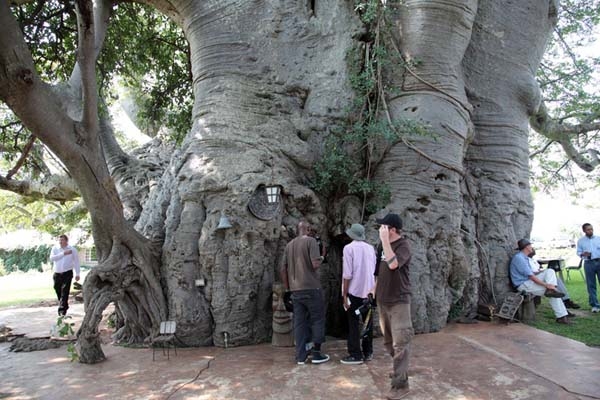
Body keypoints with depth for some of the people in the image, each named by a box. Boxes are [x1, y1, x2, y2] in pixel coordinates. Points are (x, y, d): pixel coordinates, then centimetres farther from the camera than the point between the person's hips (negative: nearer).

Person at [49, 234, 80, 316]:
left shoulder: (72, 249, 1)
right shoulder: (55, 248, 4)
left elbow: (76, 262, 7)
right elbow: (51, 258, -12)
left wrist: (77, 274, 5)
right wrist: (63, 253, -18)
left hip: (67, 273, -3)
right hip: (57, 274, 3)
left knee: (65, 292, -10)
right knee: (58, 291, 9)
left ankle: (62, 310, -9)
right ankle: (65, 306, 29)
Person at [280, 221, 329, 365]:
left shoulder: (289, 245, 12)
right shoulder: (310, 241, -7)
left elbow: (283, 269, 12)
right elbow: (315, 264, -17)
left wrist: (287, 287, 21)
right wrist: (321, 259, 4)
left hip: (295, 290, 6)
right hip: (311, 288, -5)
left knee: (299, 322, 8)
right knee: (317, 319, 8)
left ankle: (301, 356, 12)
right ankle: (316, 353, 10)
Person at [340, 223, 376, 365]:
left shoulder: (349, 248, -9)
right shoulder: (370, 248, 6)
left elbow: (347, 274, -14)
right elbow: (375, 271, 8)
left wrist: (344, 295, -9)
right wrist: (372, 290, 17)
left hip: (355, 291, -5)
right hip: (369, 291, 5)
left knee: (354, 323, 2)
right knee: (368, 322, 13)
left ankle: (355, 354, 5)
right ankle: (368, 352, 21)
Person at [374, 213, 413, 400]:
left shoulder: (403, 245, -15)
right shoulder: (385, 245, 9)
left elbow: (393, 264, -32)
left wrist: (384, 240, -29)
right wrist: (375, 290, 17)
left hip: (399, 301, -8)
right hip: (383, 299, 8)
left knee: (400, 343, -6)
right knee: (388, 341, 18)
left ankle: (401, 384, -2)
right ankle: (400, 369, 36)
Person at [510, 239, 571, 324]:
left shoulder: (524, 258, 15)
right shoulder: (519, 258, -18)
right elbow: (530, 276, -23)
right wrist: (546, 285, -22)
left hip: (529, 281, 10)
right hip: (524, 285, -10)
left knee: (550, 271, -5)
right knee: (552, 291, -13)